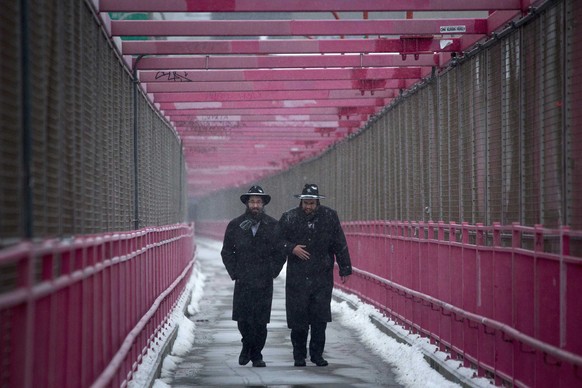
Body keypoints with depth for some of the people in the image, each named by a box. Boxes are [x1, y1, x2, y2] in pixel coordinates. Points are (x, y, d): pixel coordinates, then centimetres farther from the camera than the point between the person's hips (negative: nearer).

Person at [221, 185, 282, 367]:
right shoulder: (235, 225, 6)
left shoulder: (273, 226, 4)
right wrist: (234, 273, 4)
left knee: (261, 320, -2)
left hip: (264, 282, -1)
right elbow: (227, 252, 12)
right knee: (242, 318, -2)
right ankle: (247, 345, 24)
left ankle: (256, 354, 11)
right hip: (242, 281, 1)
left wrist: (273, 272, 2)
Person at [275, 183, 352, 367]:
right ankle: (299, 355, 12)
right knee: (298, 317, 1)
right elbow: (278, 241, 7)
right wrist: (292, 248, -11)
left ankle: (317, 354, 12)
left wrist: (345, 269, 5)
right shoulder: (289, 218, 2)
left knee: (320, 317, 0)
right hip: (297, 278, 0)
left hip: (322, 277, 0)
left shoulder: (330, 216, 4)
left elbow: (340, 245, 8)